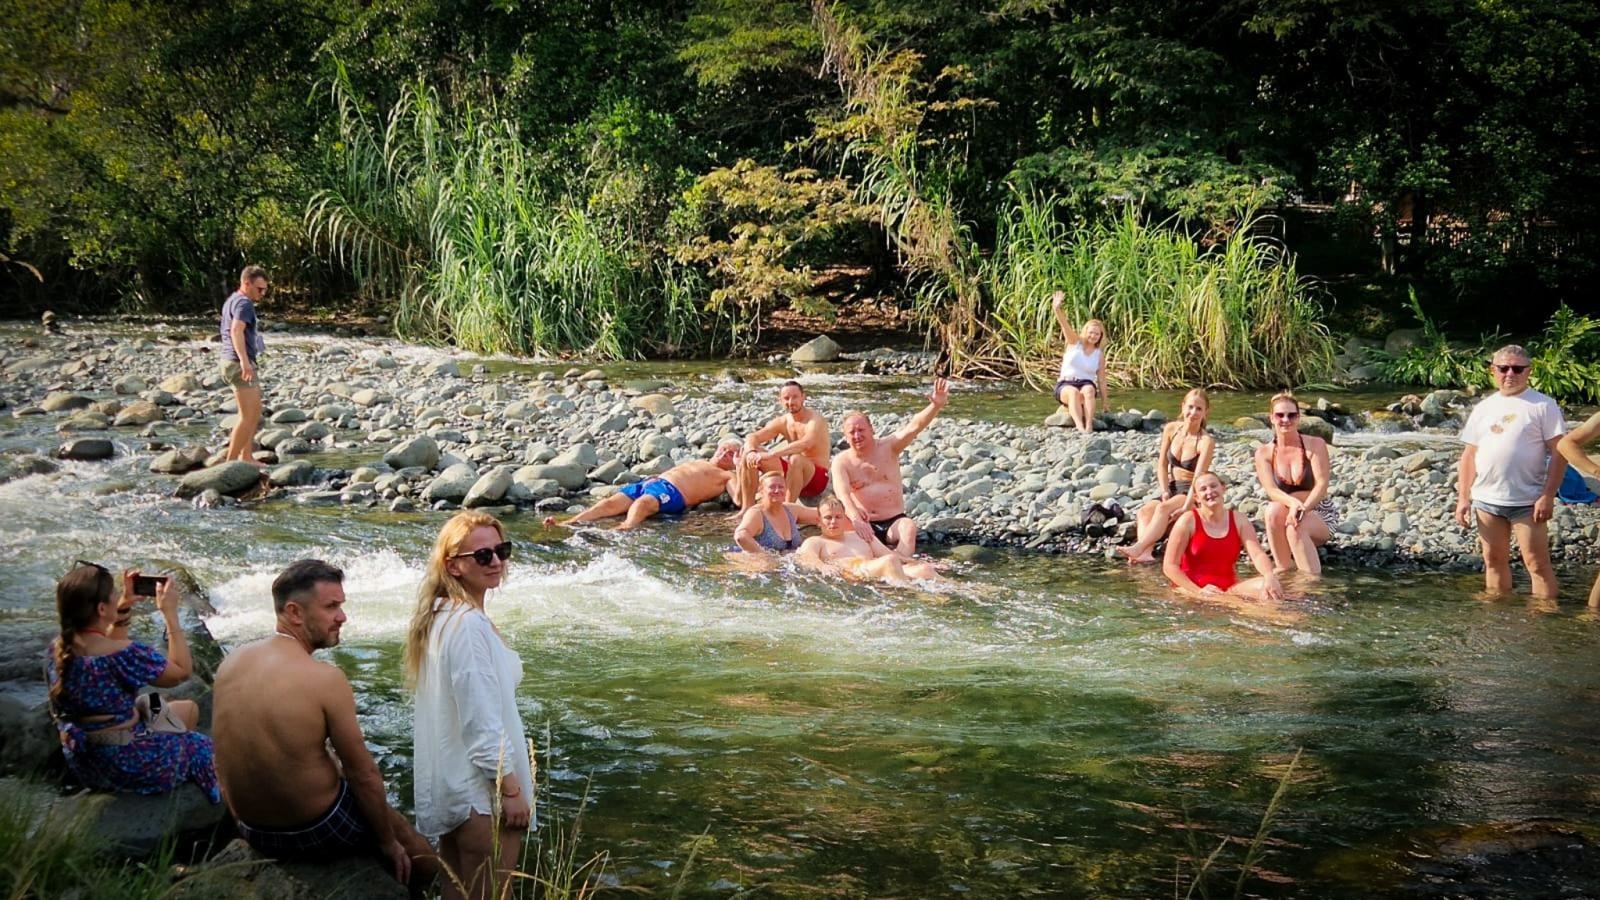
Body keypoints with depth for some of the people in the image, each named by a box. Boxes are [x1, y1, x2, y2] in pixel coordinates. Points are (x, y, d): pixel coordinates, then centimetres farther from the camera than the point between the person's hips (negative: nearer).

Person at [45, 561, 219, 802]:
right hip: (124, 766, -7)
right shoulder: (122, 654, -32)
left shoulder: (58, 648, -8)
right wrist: (170, 613, -13)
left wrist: (124, 607, 10)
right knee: (199, 745, 23)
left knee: (188, 710, 28)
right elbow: (181, 671, -18)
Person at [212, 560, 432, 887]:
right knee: (419, 861, 17)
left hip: (253, 832, 7)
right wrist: (389, 843, -3)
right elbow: (363, 773, -17)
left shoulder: (231, 663, -6)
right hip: (316, 833, -7)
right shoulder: (325, 679, -24)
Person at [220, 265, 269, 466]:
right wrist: (244, 360, -40)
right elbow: (237, 331, -30)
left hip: (239, 364, 11)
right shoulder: (244, 303, -14)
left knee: (255, 413, 18)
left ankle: (246, 457, 22)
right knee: (248, 416, -11)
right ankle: (230, 460, -11)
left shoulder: (232, 301, 19)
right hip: (241, 365, -11)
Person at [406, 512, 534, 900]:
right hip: (481, 789, -10)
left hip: (451, 784, 10)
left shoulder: (440, 616, 9)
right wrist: (511, 788, -17)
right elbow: (482, 720, -22)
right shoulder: (469, 625, -21)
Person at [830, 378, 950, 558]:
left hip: (894, 522, 0)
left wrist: (936, 405, -33)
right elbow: (842, 494, -18)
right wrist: (855, 519, -39)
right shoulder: (842, 461, -2)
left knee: (909, 526, -32)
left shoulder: (888, 448, 2)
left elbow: (914, 426, -14)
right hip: (864, 525, 0)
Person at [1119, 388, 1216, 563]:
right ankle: (1145, 553, -47)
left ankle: (1138, 548, -48)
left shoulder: (1206, 441, -15)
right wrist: (1165, 492, -6)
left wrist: (1185, 507, -31)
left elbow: (1199, 478, -22)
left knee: (1163, 509, -33)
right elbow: (1162, 464, 7)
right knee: (1145, 511, -24)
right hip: (1173, 488, 5)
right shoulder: (1171, 429, 1)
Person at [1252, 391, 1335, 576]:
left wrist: (1302, 508, -34)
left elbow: (1322, 484, -15)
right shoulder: (1264, 453, 0)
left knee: (1295, 527, -35)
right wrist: (1294, 503, -36)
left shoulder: (1315, 445, -6)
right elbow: (1271, 490, -13)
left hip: (1319, 514, -2)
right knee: (1274, 510, -32)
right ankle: (1284, 568, -24)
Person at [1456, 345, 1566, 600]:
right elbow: (1470, 454, 13)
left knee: (1537, 563, -2)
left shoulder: (1543, 405, -3)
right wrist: (1463, 497, 6)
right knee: (1494, 560, 12)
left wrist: (1548, 495, -14)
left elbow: (1559, 452, -7)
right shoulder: (1484, 407, 11)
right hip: (1486, 500, 5)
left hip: (1528, 502, -5)